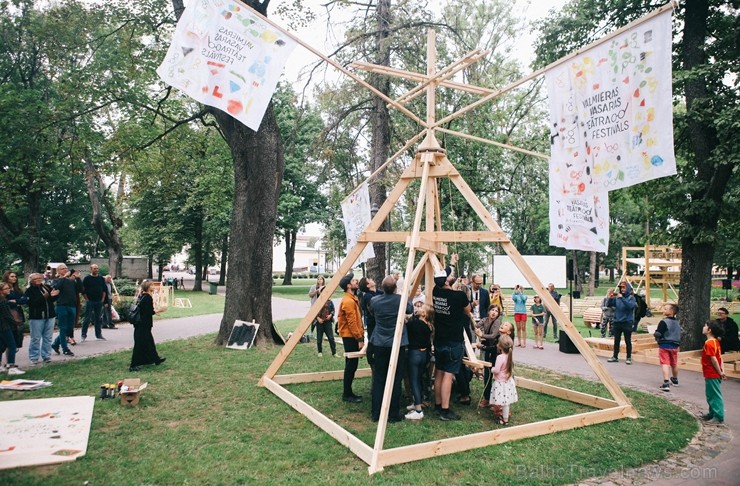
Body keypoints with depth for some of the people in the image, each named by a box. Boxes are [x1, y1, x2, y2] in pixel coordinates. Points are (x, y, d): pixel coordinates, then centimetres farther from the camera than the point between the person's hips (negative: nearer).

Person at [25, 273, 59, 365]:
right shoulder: (30, 291, -5)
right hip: (36, 317, -5)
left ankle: (46, 356, 16)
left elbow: (53, 299, 17)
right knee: (36, 338, 1)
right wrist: (43, 297, -28)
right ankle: (34, 357, 11)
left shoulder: (47, 287, 9)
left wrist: (54, 295, -5)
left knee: (48, 337, 8)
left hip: (50, 316, 5)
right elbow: (31, 302, -19)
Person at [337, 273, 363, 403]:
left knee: (351, 365, 14)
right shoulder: (348, 301, -18)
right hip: (350, 337, -10)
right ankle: (347, 394, 4)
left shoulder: (352, 299, 14)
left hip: (352, 336, 10)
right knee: (351, 365, -4)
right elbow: (352, 323, -21)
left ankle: (348, 392, 21)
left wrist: (360, 335, 15)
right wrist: (360, 339, -18)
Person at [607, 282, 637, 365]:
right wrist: (610, 298, -16)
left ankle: (629, 358, 14)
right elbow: (610, 305, 2)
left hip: (627, 322, -4)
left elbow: (631, 305, -24)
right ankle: (615, 357, 19)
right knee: (616, 340, 11)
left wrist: (622, 298, -32)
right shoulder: (617, 297, 4)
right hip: (617, 322, 4)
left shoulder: (631, 297, -6)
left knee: (628, 341, 5)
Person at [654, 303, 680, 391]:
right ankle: (675, 380, 43)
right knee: (674, 364, 22)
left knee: (665, 364, -8)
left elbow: (658, 334, -21)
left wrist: (655, 334, 0)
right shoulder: (677, 322, 7)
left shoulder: (663, 322, -18)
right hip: (675, 345, 7)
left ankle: (666, 383, -18)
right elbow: (678, 334, 15)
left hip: (664, 345, -7)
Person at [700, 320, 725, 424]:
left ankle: (719, 417, 6)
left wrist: (720, 373, -14)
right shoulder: (715, 341, 9)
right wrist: (722, 370, 5)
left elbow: (714, 359, -23)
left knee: (715, 395, -1)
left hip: (712, 375, -10)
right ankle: (712, 413, 29)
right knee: (711, 395, 19)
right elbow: (720, 357, 8)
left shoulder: (709, 343, -22)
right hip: (712, 374, 10)